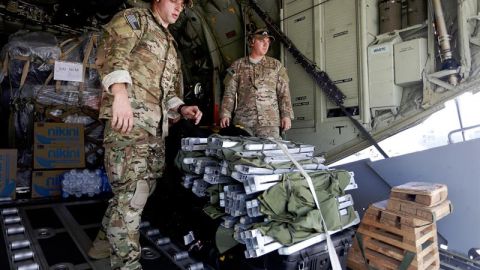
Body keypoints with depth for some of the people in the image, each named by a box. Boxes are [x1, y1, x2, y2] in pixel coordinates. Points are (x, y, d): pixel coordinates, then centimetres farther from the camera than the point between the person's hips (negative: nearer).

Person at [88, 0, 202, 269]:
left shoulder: (169, 42, 29)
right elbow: (113, 52, -14)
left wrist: (182, 108, 10)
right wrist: (120, 94, -30)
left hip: (156, 126, 9)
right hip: (129, 119, -9)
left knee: (142, 188, 14)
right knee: (132, 194, -9)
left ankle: (105, 242, 32)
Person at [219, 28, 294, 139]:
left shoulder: (276, 65, 13)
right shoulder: (237, 66, 12)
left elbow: (284, 93, 8)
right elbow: (229, 93, 9)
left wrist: (286, 115, -1)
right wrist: (225, 114, -1)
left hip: (270, 121, 0)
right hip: (243, 121, 0)